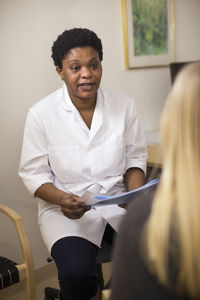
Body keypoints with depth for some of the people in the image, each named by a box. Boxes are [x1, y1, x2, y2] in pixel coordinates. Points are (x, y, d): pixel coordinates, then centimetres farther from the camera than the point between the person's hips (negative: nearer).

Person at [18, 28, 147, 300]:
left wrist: (136, 193, -11)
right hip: (65, 209, -2)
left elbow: (135, 158, 9)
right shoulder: (41, 114, -6)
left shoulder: (124, 106, 1)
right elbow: (34, 174, -2)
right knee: (77, 272, -30)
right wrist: (62, 199, -22)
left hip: (119, 204, 3)